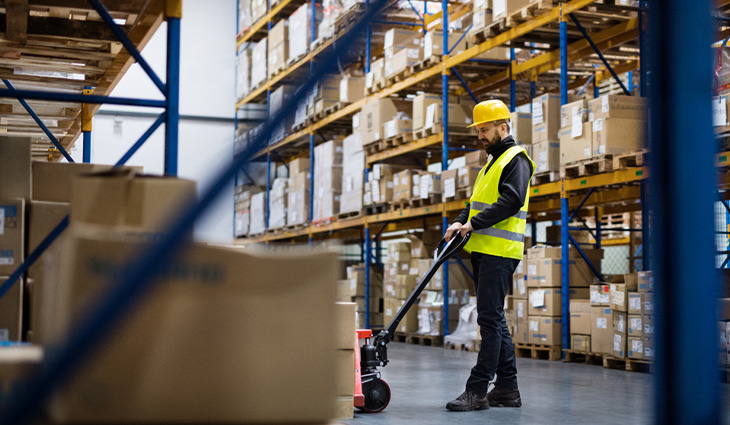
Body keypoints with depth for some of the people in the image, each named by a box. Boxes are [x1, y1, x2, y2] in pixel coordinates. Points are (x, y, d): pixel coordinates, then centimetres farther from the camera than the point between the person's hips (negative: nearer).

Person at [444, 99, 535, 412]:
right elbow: (476, 202, 24)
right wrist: (461, 222, 5)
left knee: (489, 318, -11)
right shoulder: (492, 163, 24)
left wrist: (475, 223, -18)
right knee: (494, 319, 10)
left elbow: (512, 200, -20)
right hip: (482, 250, 10)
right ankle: (507, 388, 16)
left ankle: (477, 390, -11)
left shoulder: (516, 159, -6)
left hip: (500, 251, -10)